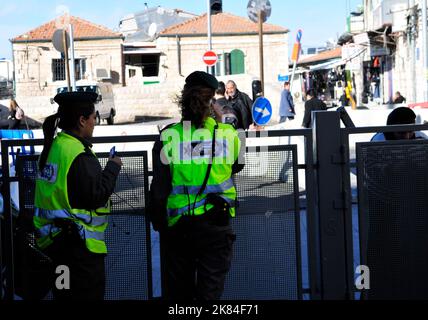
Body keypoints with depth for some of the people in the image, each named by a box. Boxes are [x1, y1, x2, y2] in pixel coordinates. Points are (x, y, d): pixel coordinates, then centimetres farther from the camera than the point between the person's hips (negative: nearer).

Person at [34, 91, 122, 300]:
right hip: (79, 244, -9)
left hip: (53, 241, 9)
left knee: (63, 294, 17)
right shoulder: (78, 153, -19)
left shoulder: (53, 146, 9)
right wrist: (113, 167, -6)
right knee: (89, 293, -1)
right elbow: (96, 195, -19)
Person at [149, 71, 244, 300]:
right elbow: (237, 166, 16)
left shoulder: (168, 138, -8)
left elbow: (158, 189, -5)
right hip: (216, 224, 0)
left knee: (177, 291, 14)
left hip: (178, 227, 0)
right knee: (210, 290, 6)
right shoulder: (227, 134, -5)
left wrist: (158, 224, 10)